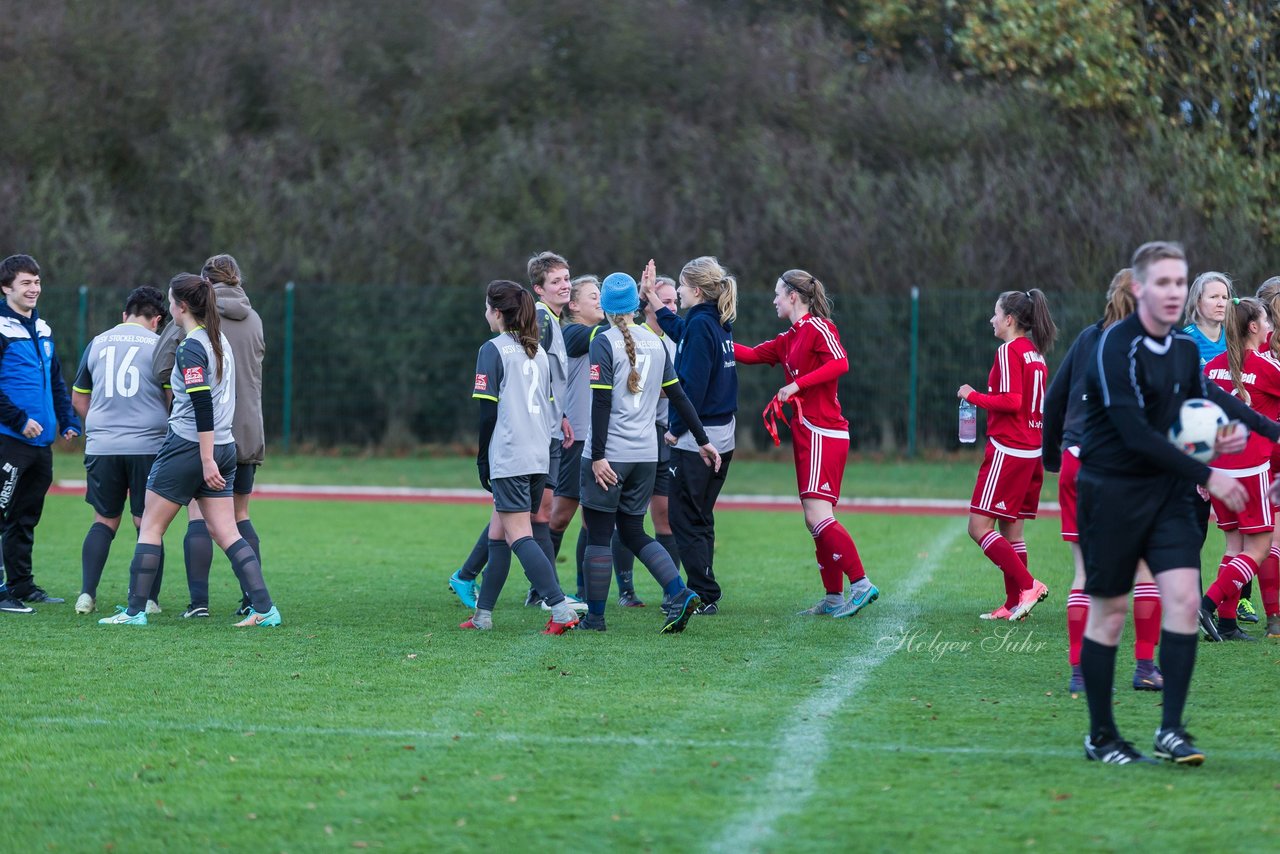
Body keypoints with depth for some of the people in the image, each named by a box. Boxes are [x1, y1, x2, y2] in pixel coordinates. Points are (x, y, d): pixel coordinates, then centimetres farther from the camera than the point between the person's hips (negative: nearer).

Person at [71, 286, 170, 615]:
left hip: (101, 448, 3)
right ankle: (149, 599, 2)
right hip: (148, 446, -3)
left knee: (104, 522, 11)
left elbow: (78, 398, 20)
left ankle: (87, 594, 1)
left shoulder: (97, 344, 12)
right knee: (148, 524, 4)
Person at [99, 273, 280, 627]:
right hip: (224, 448, 8)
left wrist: (206, 460, -22)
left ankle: (135, 609, 4)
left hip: (188, 447, -8)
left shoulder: (190, 348, -14)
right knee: (226, 534, 6)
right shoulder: (219, 340, 12)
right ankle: (264, 608, -2)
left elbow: (202, 406, -20)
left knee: (151, 526, 4)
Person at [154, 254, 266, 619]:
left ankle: (199, 600, -11)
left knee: (198, 514, -3)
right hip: (247, 431, 4)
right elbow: (253, 368, 13)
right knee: (239, 514, 13)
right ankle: (254, 598, 10)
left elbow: (162, 369, -10)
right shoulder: (254, 319, 8)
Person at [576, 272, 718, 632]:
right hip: (645, 454, 6)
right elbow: (678, 395, 13)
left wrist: (598, 456, -16)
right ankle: (679, 594, -3)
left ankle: (594, 616, 5)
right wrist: (703, 441, 21)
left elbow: (601, 402, -15)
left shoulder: (604, 343, -9)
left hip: (610, 454, -6)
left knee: (599, 534, 2)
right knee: (633, 532, 14)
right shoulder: (654, 342, 9)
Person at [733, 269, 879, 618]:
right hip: (807, 433, 9)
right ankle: (834, 597, 10)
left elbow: (840, 363, -21)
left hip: (823, 433, -9)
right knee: (816, 521, 8)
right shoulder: (790, 339, 18)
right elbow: (752, 355, 21)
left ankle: (861, 585, -18)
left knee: (818, 515, -16)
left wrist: (797, 385, -21)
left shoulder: (819, 327, -8)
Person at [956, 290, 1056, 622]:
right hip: (1031, 451, 9)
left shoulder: (1009, 351, -12)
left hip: (1007, 450, -9)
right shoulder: (1035, 353, 14)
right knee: (1011, 530, 12)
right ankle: (1014, 604, 10)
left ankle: (1028, 585, -13)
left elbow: (1011, 401, -21)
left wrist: (973, 396, -9)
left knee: (979, 527, -7)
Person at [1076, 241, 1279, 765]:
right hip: (1111, 490, -6)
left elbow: (1206, 395, 27)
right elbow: (1136, 433, -24)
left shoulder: (1184, 348, 5)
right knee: (1109, 612, 2)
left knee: (1184, 599, -8)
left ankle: (1171, 728, -2)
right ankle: (1101, 737, 14)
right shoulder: (1117, 346, -18)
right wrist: (1206, 476, -23)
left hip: (1166, 487, 6)